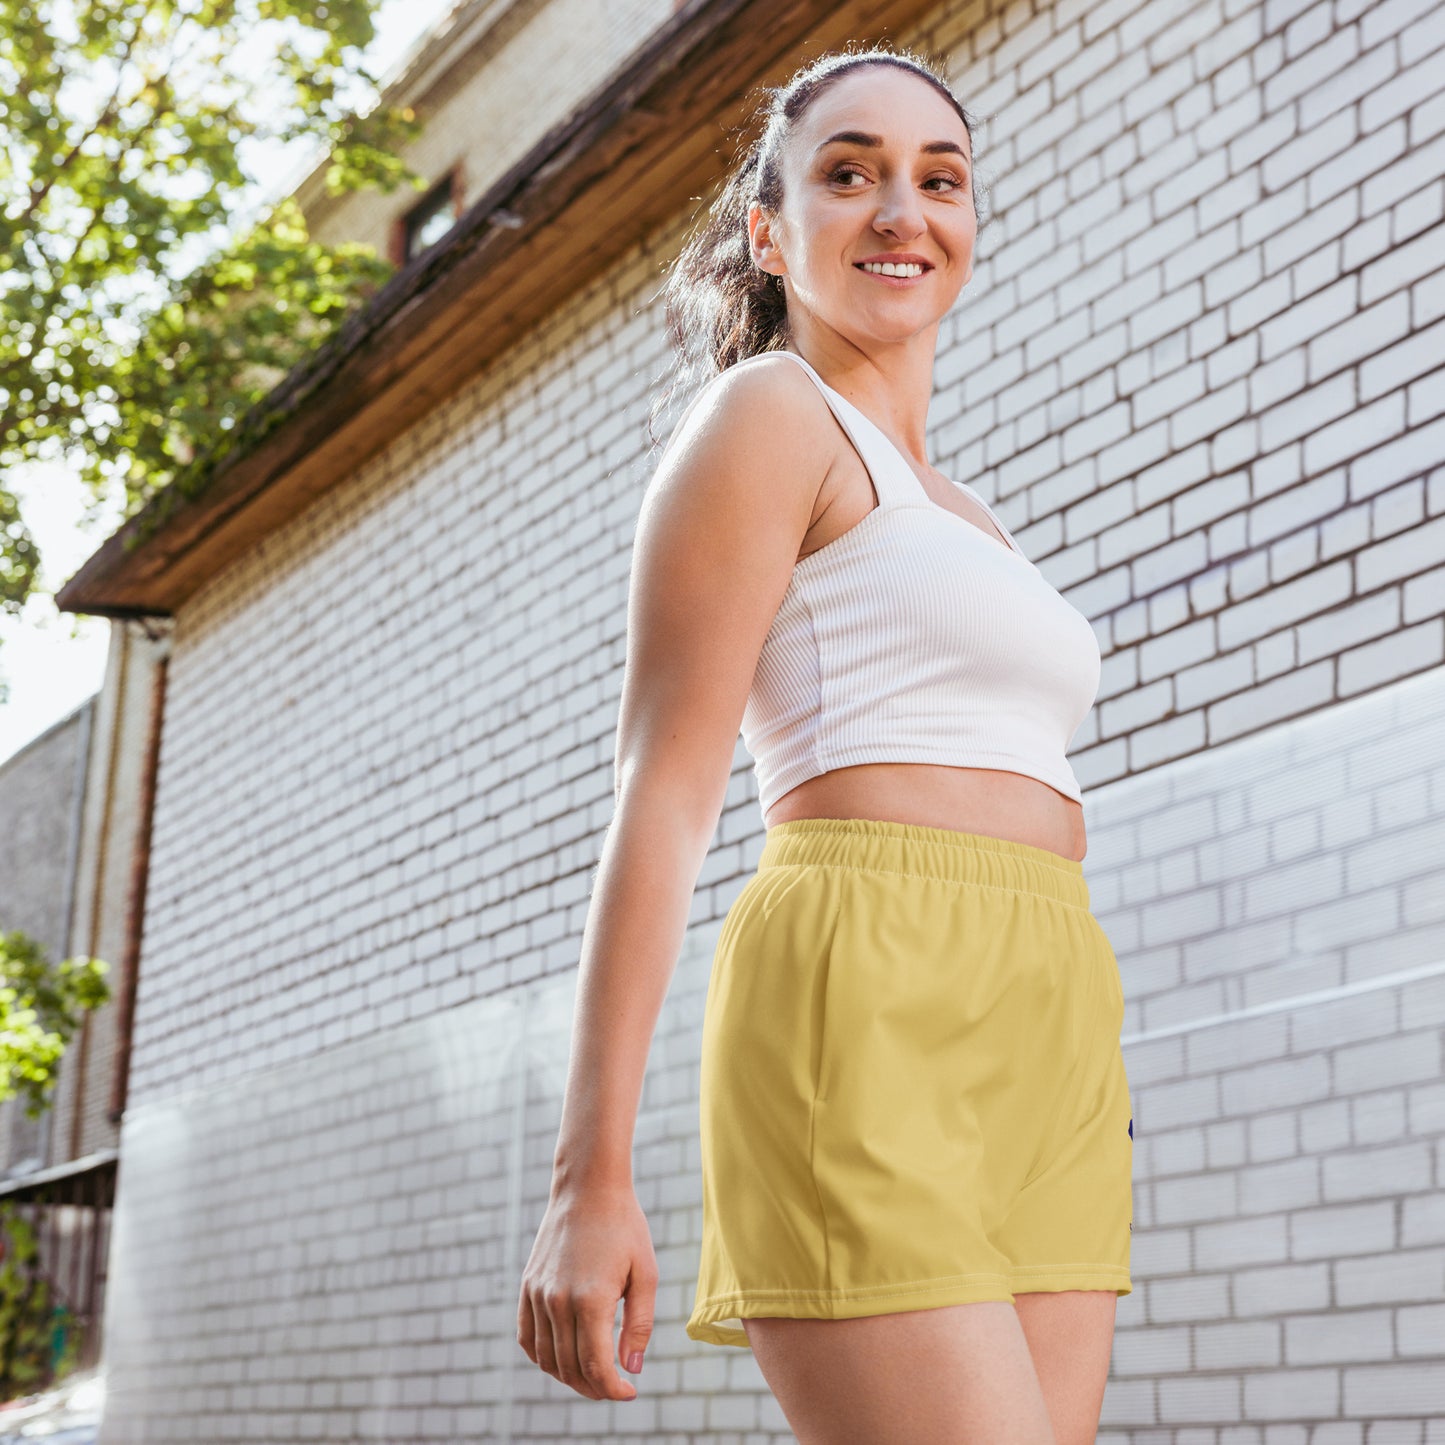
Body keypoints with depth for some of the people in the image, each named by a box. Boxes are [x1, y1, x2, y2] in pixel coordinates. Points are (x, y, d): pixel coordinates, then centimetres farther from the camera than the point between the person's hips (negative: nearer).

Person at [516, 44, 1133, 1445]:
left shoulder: (964, 524, 27)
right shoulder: (766, 412, 2)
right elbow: (662, 793, -7)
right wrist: (591, 1178, -14)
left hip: (1043, 1067, 8)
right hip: (865, 1019, -8)